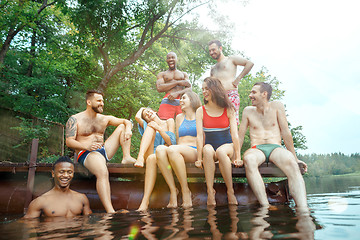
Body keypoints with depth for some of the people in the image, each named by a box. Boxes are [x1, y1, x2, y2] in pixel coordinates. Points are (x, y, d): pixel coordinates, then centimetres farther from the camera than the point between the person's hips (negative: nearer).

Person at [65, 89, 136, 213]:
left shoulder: (104, 119, 16)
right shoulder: (75, 119, 1)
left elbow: (127, 122, 15)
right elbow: (69, 141, -9)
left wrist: (128, 130, -11)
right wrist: (86, 146, -29)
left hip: (104, 150, 7)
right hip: (86, 153, -6)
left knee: (122, 127, 1)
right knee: (102, 172, -39)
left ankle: (126, 158, -14)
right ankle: (110, 211, -46)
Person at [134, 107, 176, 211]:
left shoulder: (169, 122, 14)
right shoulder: (147, 125, 23)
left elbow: (171, 142, 1)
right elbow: (137, 117, 2)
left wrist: (159, 128, -9)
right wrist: (141, 109, 24)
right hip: (148, 154, 2)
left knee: (152, 158, -39)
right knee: (151, 126, -16)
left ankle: (145, 202, -44)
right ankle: (141, 156, -41)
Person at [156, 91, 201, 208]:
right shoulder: (179, 117, 25)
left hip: (195, 152, -4)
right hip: (179, 150, 4)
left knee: (172, 149, -36)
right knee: (160, 149, -29)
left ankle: (186, 191, -24)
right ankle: (173, 190, -28)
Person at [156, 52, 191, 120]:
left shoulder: (184, 74, 25)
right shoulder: (162, 74, 22)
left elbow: (189, 88, 10)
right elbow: (159, 88, 2)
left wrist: (177, 93, -11)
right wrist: (178, 82, -1)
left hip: (181, 102, 1)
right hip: (167, 102, -1)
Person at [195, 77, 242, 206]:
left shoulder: (228, 110, 1)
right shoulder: (200, 111, 3)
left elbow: (234, 134, -4)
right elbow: (199, 135, -6)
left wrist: (237, 157, -13)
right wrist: (199, 158, -16)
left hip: (227, 146, 0)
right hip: (210, 147, 1)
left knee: (221, 151, -36)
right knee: (207, 149, -35)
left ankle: (230, 192, -23)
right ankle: (210, 191, -30)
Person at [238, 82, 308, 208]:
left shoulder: (276, 106, 10)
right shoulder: (248, 111, 14)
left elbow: (285, 132, 6)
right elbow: (240, 136, 15)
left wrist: (295, 157, 4)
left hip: (276, 148, 0)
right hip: (257, 149, 0)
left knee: (291, 163, -36)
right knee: (248, 159, -38)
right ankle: (265, 206, -41)